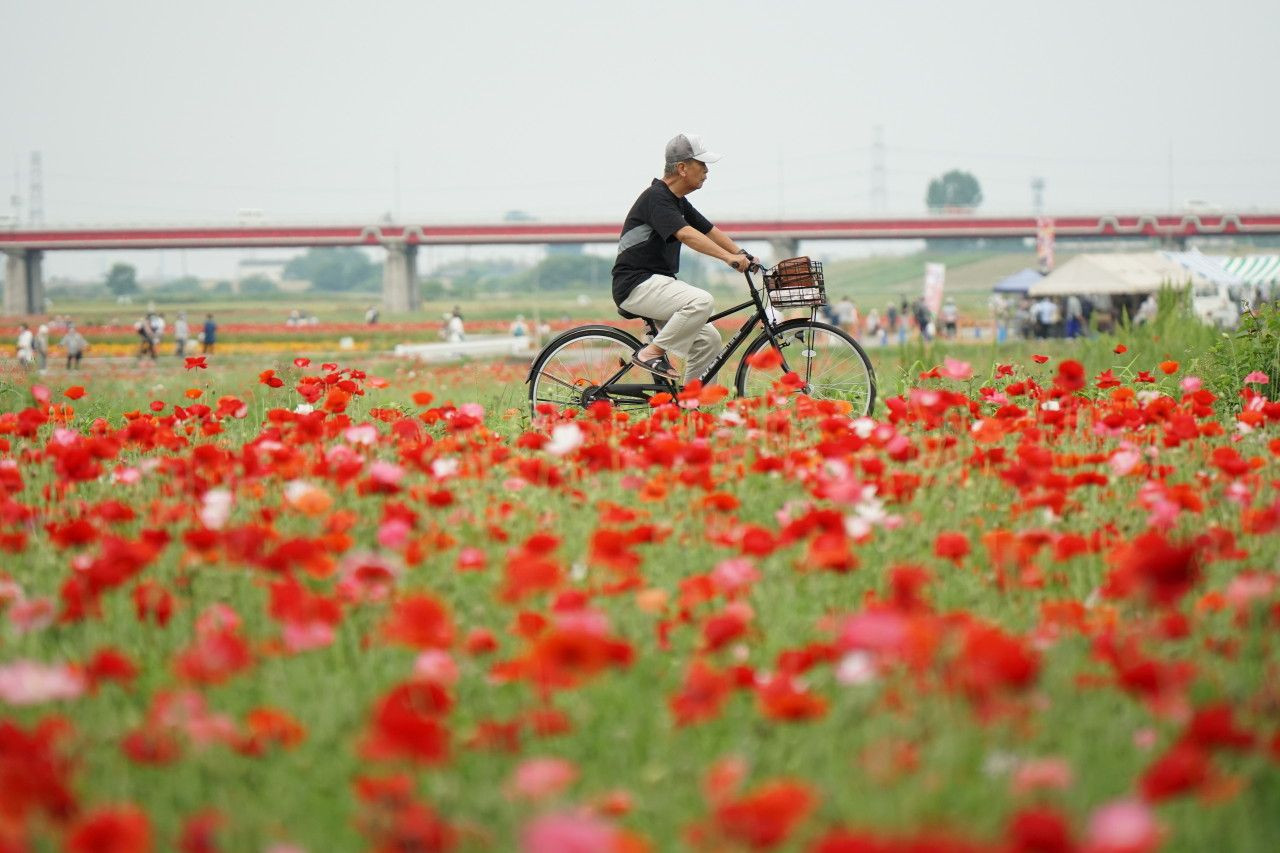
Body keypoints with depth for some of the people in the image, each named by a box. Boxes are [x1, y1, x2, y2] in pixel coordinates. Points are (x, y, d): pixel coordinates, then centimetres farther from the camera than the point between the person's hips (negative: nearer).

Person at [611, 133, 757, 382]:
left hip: (658, 283, 10)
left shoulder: (678, 201, 15)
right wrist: (728, 257, -39)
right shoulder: (656, 198, -16)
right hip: (636, 285, -10)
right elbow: (686, 234, -30)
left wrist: (744, 257, 4)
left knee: (709, 340, 2)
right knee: (701, 301, -30)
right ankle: (652, 353, -17)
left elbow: (711, 231, 17)